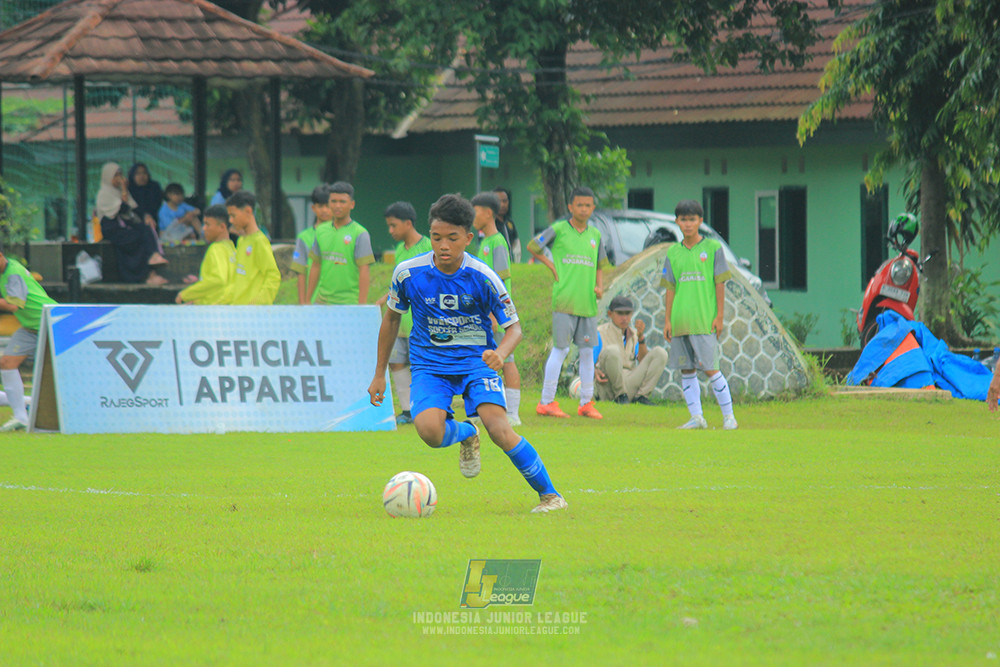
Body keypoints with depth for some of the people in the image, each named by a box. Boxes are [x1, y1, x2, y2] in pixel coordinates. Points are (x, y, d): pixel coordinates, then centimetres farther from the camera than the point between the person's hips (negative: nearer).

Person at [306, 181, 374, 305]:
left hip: (348, 302, -5)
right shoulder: (321, 232, 11)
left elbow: (364, 270, -10)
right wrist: (308, 300, 18)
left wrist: (362, 305, -15)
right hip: (321, 301, 5)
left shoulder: (360, 234, -6)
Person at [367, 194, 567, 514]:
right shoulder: (409, 273, -9)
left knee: (499, 429, -25)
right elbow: (391, 319, 9)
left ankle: (549, 494, -6)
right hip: (430, 365, 1)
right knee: (429, 431, -29)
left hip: (476, 360, -1)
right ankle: (466, 434, 8)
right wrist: (379, 375, 13)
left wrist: (500, 354, -28)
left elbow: (514, 327, -5)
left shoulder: (483, 278, -13)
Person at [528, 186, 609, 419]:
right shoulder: (559, 230, -1)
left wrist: (599, 286, 4)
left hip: (588, 302, 5)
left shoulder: (595, 235, 13)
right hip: (564, 301, -5)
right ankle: (547, 402, 1)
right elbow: (532, 246, 5)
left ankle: (586, 402, 13)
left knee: (587, 350, 6)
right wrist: (551, 266, -1)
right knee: (560, 349, -5)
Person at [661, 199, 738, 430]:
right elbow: (670, 288, 12)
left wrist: (719, 316, -6)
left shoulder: (712, 247, 1)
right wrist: (667, 320, 7)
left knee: (709, 368, -8)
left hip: (705, 321, -4)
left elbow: (720, 285, 0)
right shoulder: (673, 252, 11)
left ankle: (728, 416, -1)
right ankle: (696, 417, 9)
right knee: (686, 370, 4)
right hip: (680, 321, 4)